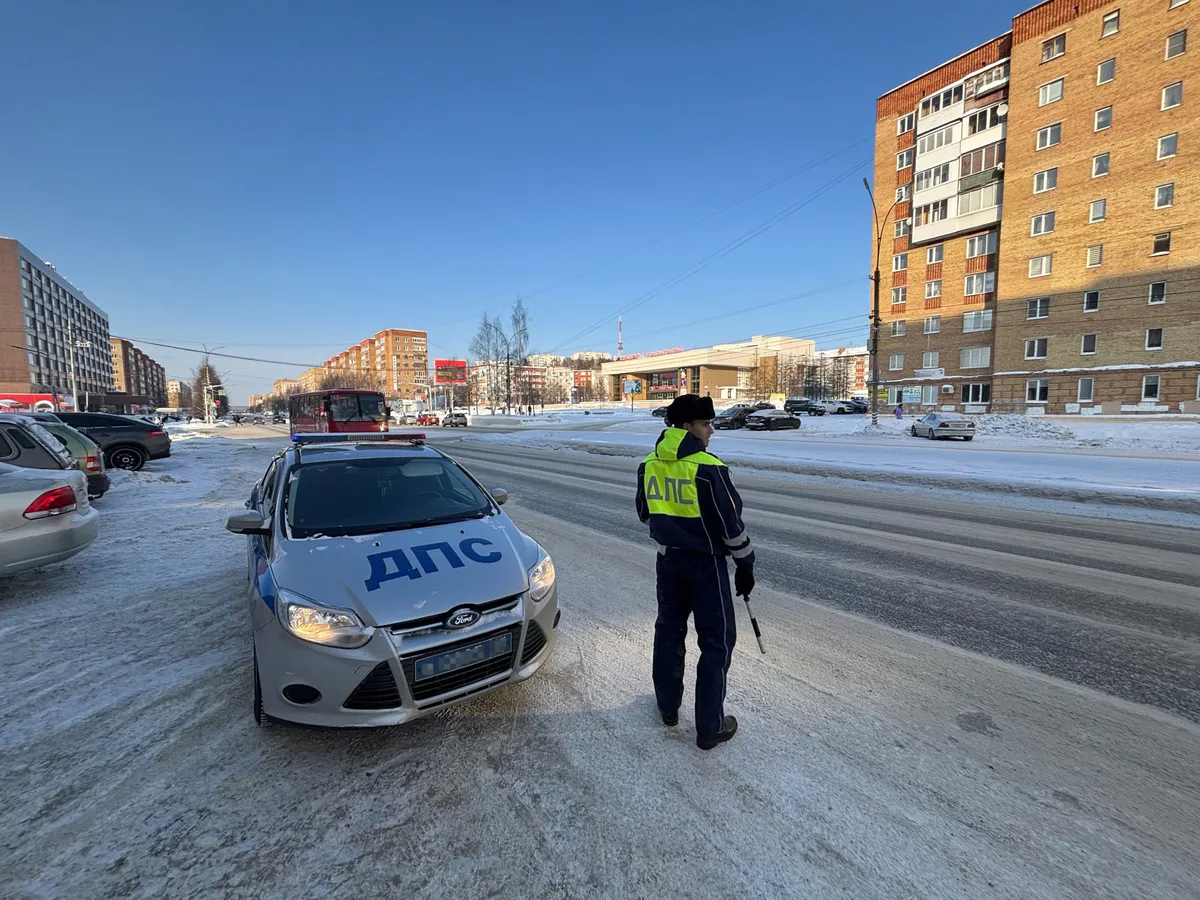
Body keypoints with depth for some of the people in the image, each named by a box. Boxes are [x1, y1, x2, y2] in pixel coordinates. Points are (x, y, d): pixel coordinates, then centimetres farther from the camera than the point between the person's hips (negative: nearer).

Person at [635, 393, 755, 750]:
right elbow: (730, 522, -16)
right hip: (705, 563, -6)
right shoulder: (707, 468, -21)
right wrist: (745, 564, -4)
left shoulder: (649, 465, -1)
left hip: (668, 560, 6)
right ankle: (710, 728, 17)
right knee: (717, 641, 8)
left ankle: (668, 706, 35)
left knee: (669, 629, 21)